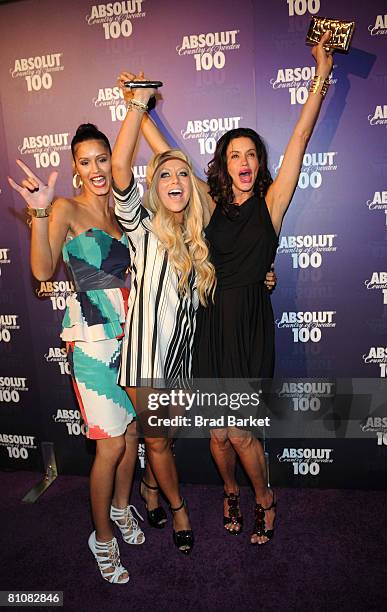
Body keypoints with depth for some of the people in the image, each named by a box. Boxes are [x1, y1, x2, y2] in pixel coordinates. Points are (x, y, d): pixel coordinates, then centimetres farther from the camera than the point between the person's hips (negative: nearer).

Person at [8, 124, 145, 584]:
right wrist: (39, 212, -28)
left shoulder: (117, 210, 13)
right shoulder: (67, 209, -5)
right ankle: (102, 538, 23)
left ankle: (121, 506, 40)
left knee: (132, 429, 15)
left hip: (128, 330, 7)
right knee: (111, 444, -1)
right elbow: (43, 270, -18)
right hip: (93, 336, -6)